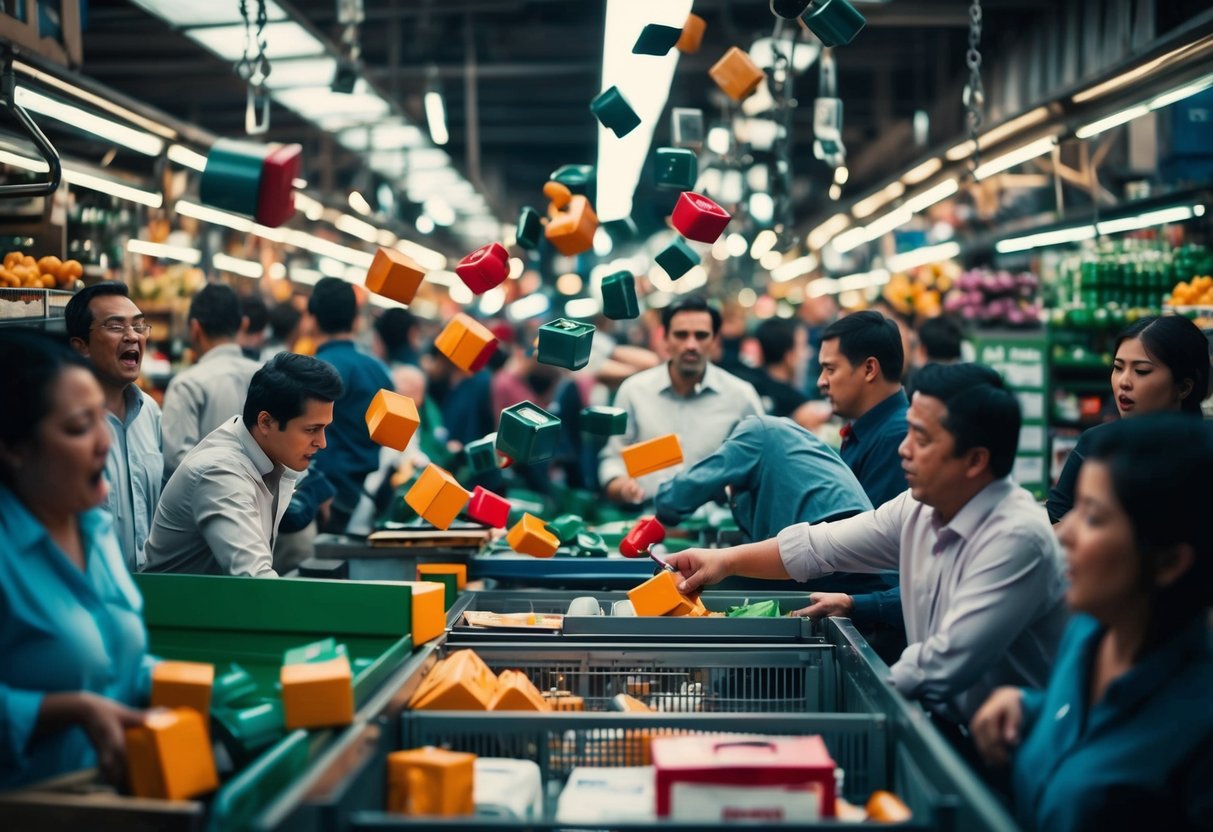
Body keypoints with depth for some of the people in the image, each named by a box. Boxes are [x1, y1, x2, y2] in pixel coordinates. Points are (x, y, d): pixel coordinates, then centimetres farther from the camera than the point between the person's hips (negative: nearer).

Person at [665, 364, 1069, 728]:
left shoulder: (1017, 537, -24)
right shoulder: (919, 509, 1)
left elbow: (947, 665, -28)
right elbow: (820, 545, 14)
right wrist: (727, 559, 10)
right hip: (939, 724, 7)